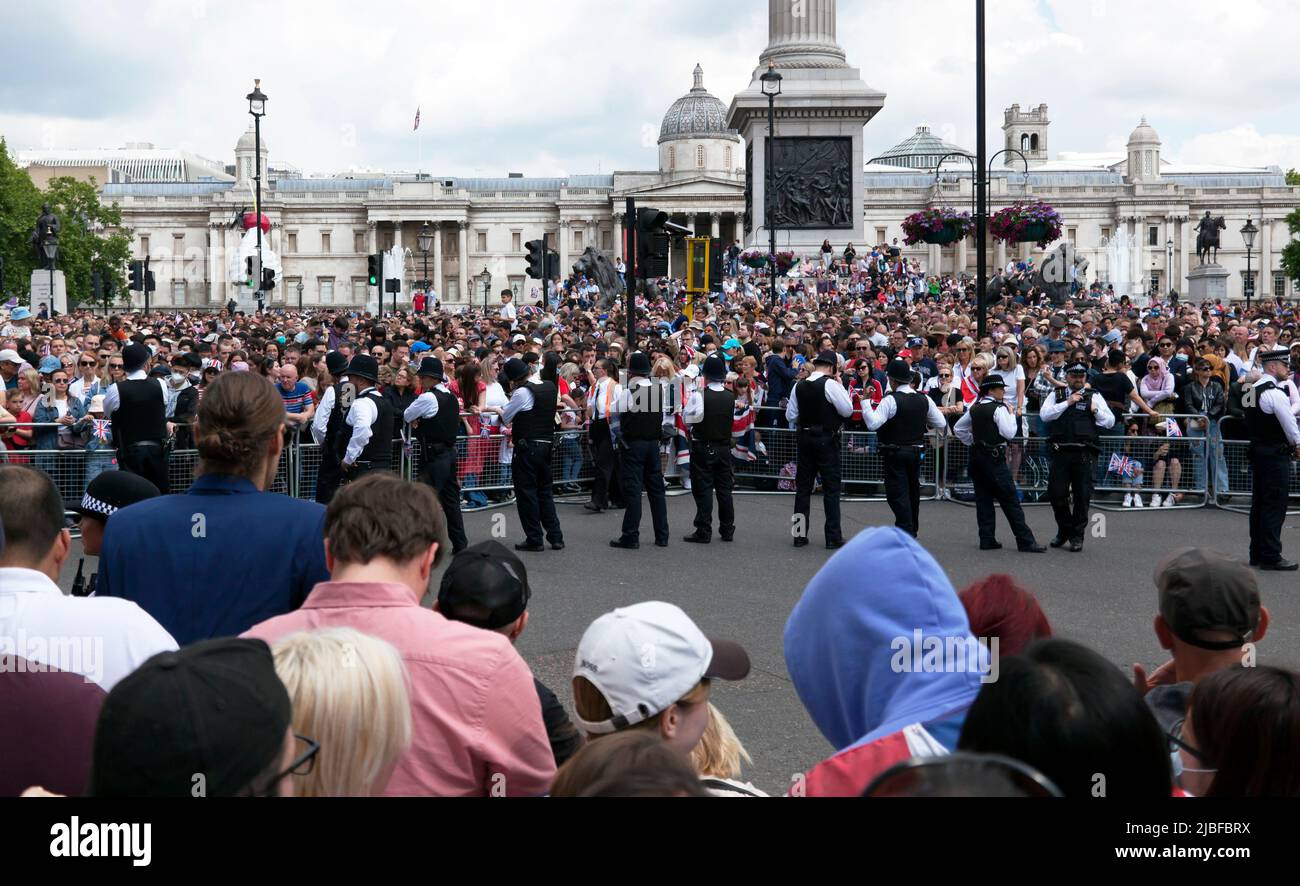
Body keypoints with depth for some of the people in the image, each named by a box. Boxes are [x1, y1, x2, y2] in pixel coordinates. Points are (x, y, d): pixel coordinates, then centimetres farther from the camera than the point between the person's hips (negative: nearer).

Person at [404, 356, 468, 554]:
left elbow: (406, 416, -5)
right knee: (451, 499, 13)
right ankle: (460, 543, 17)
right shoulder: (451, 397, 10)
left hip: (433, 455, -8)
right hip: (450, 452, 8)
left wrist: (415, 420, 14)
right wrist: (421, 420, 4)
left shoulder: (428, 398, -14)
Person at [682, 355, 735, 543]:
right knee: (724, 488, 11)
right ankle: (727, 530, 16)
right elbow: (732, 416, 10)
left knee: (703, 489, 0)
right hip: (724, 447, 4)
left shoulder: (699, 395, -15)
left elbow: (687, 418, -8)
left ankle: (703, 532, -2)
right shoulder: (730, 397, -1)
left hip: (703, 447, -4)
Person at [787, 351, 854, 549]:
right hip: (827, 440, -5)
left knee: (803, 486, 10)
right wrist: (841, 386, -1)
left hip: (805, 438, 5)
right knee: (831, 488, 1)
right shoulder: (830, 384, -13)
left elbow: (790, 416, 7)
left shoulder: (799, 386, 3)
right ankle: (833, 537, 1)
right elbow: (847, 410, -10)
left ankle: (799, 534, 12)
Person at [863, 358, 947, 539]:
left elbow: (873, 424, -25)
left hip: (895, 454, -7)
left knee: (898, 494, -5)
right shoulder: (924, 400, 4)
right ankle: (913, 530, 30)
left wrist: (864, 402, -17)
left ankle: (905, 533, -13)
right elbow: (942, 425, 10)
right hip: (916, 452, 7)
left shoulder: (891, 400, -16)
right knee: (913, 491, 19)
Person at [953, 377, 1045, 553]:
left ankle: (987, 539, 9)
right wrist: (1011, 414, -6)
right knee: (1010, 500, -5)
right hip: (995, 457, -7)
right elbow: (1009, 433, -18)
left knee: (983, 499, 9)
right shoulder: (999, 409, -12)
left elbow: (958, 429, 17)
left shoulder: (974, 409, 10)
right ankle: (1026, 541, -3)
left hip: (977, 456, 7)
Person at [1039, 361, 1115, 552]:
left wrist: (1096, 410, -9)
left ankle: (1077, 536, 13)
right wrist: (1067, 403, -8)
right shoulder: (1056, 395, 13)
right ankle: (1064, 530, 22)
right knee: (1056, 493, 0)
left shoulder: (1094, 396, 10)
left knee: (1082, 496, 0)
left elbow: (1110, 422, 7)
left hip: (1085, 455, -1)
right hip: (1061, 452, 1)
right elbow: (1044, 415, -4)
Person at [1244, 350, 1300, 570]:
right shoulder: (1274, 393, -17)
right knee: (1274, 506, -5)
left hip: (1257, 450, 9)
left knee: (1259, 503, 13)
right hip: (1276, 454, -9)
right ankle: (1271, 557, -4)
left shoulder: (1252, 391, 12)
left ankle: (1257, 553, 18)